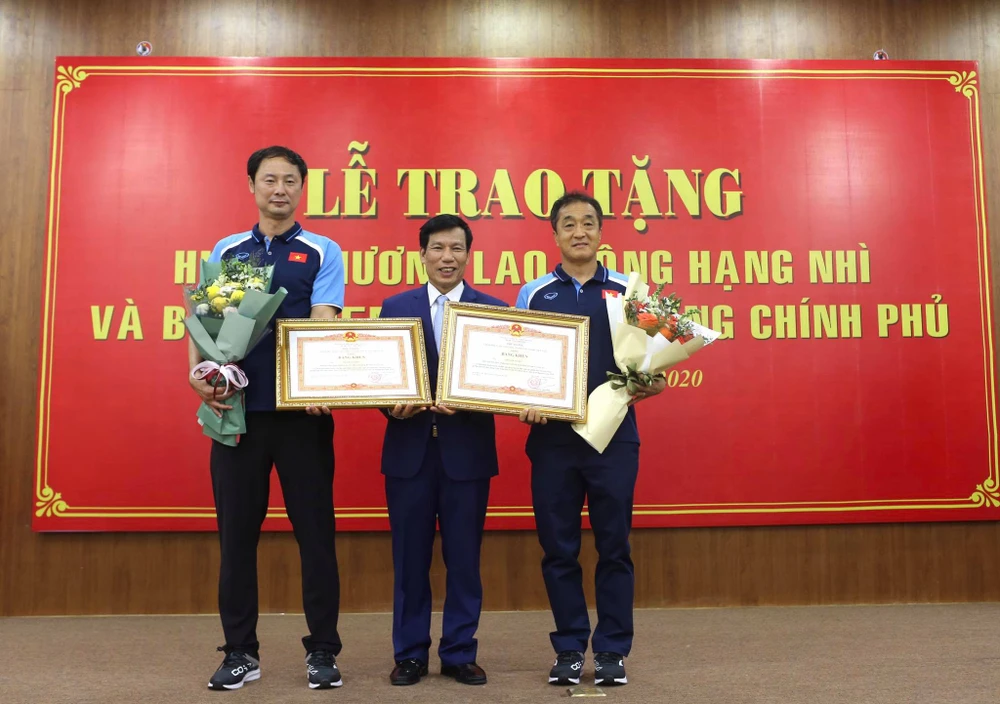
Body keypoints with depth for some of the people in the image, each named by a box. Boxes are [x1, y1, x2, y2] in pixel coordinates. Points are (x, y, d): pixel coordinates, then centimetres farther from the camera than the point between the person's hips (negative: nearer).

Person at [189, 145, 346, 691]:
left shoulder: (322, 252, 4)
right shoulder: (225, 251, 13)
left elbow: (324, 322, -8)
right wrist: (198, 373, -10)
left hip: (302, 409, -2)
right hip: (237, 407, 3)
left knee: (315, 529, 3)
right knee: (236, 532, 8)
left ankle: (322, 650, 16)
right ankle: (240, 652, 22)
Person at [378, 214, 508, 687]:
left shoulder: (494, 309, 4)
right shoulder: (395, 307, 7)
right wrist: (393, 404, -16)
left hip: (468, 450, -1)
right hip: (410, 449, 1)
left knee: (464, 557, 7)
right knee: (410, 557, 9)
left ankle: (460, 654, 22)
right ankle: (410, 654, 23)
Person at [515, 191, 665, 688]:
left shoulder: (628, 291, 5)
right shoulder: (533, 295, 8)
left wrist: (649, 384, -16)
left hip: (614, 435, -1)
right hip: (552, 437, 1)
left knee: (614, 546, 5)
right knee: (558, 548, 7)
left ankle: (612, 650, 19)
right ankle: (569, 648, 22)